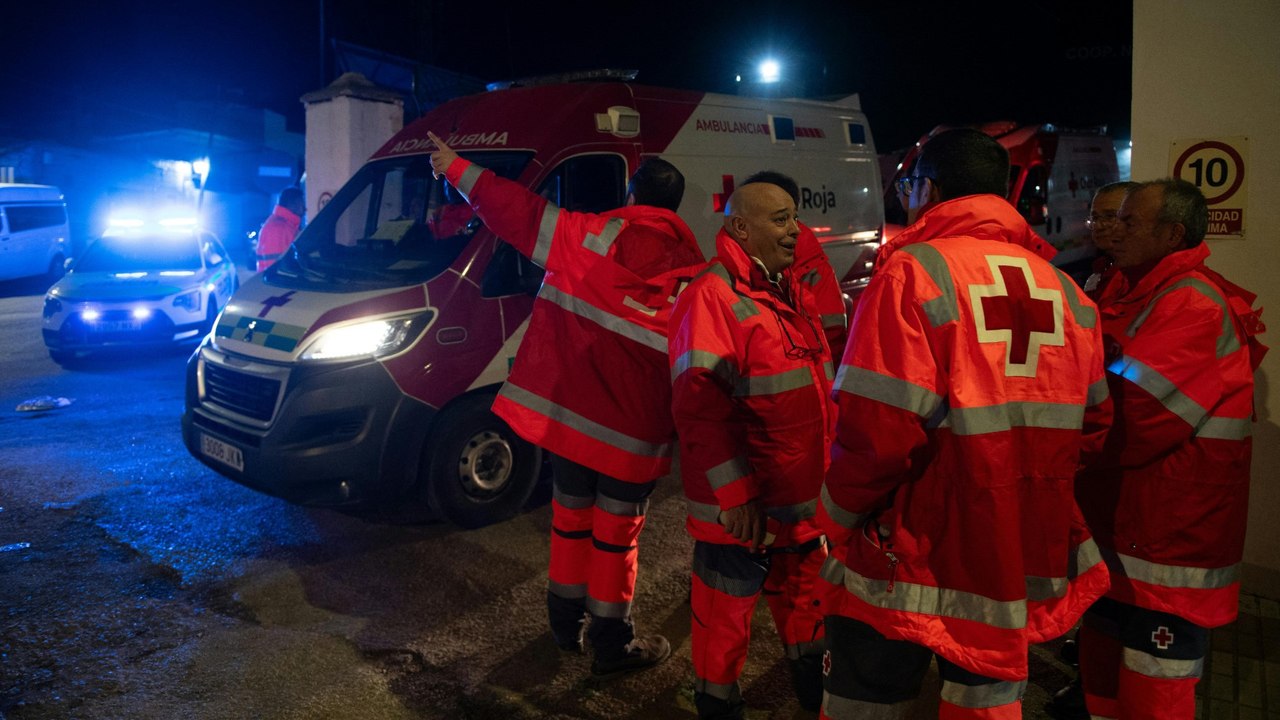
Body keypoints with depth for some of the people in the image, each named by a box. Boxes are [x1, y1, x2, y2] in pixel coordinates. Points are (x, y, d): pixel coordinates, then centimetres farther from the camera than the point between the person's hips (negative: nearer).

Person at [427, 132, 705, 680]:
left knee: (571, 513, 20)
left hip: (568, 409, 2)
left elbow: (518, 212, 1)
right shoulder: (692, 274, -7)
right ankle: (613, 644, 22)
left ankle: (565, 620, 36)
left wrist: (456, 168, 12)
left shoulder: (591, 237, -5)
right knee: (615, 532, 10)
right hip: (633, 432, -2)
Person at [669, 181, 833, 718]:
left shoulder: (790, 292, 10)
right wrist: (736, 496, -23)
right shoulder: (711, 296, -18)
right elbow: (700, 408, -24)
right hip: (741, 507, -9)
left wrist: (827, 468, 18)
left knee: (805, 594, 26)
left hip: (803, 498, 9)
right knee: (726, 613, 8)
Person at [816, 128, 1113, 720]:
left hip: (915, 556, -5)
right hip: (1027, 559, 6)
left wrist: (838, 514, -6)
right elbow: (1090, 426, 8)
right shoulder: (1065, 290, 4)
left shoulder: (912, 272, -14)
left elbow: (878, 428, -21)